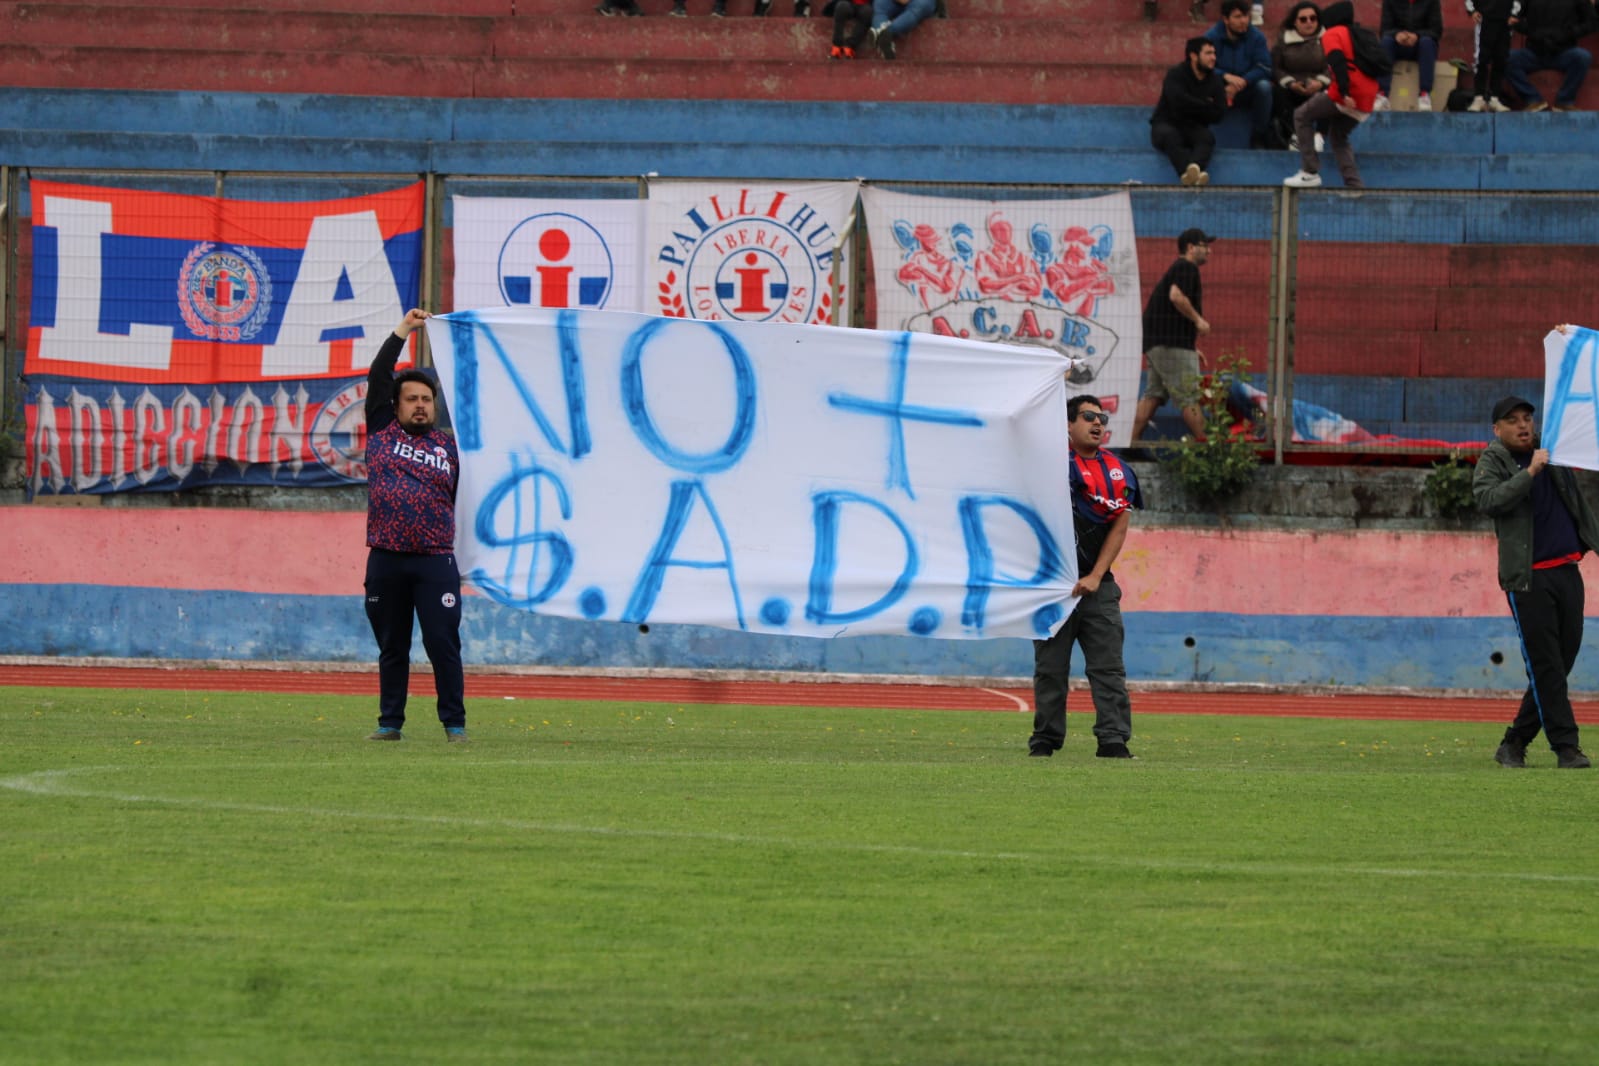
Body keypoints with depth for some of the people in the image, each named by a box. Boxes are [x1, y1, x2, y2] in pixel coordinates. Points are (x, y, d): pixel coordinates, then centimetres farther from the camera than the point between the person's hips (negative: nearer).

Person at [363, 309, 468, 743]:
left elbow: (466, 501, 13)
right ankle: (390, 722, 14)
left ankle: (454, 724, -1)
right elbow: (378, 378, 4)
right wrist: (402, 332, 4)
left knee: (443, 644, -5)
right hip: (385, 561, 1)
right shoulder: (382, 431, 9)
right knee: (392, 647, 7)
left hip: (435, 561, -1)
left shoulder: (449, 446, 9)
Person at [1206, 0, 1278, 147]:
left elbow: (1264, 68, -15)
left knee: (1264, 86, -31)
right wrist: (1226, 77, -35)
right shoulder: (1211, 37, -10)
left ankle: (1258, 139, -18)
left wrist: (1241, 82, -29)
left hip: (1247, 90, 1)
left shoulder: (1256, 37, -8)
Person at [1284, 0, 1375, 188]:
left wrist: (1344, 93, -23)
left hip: (1348, 96, -7)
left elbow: (1338, 61, -15)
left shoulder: (1332, 34, 2)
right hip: (1366, 102, 7)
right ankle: (1355, 184, 9)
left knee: (1302, 116, 9)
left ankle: (1310, 172, 3)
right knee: (1338, 137, 23)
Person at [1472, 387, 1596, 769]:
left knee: (1560, 663, 6)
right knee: (1546, 667, -9)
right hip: (1527, 577, -6)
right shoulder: (1492, 461, -2)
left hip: (1567, 570, 6)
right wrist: (1530, 473, -26)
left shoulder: (1550, 446, 13)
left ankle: (1514, 744, 16)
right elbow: (1487, 500, -20)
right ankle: (1566, 747, -8)